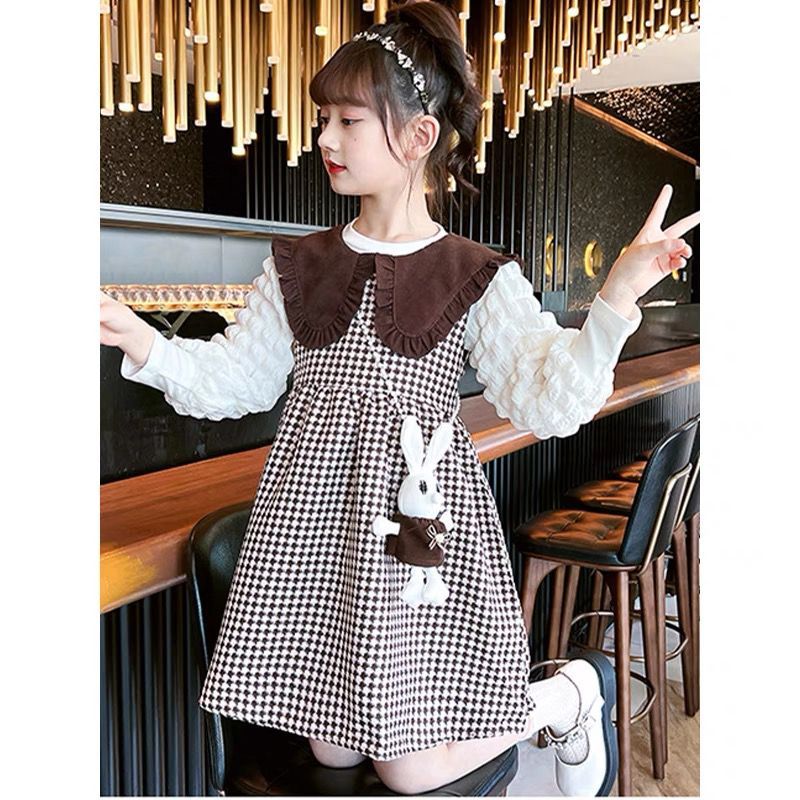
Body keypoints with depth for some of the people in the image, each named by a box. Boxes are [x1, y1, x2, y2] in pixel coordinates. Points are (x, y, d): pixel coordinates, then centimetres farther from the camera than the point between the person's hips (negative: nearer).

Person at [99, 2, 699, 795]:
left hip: (421, 514, -4)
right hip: (313, 518, 5)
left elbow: (547, 403, -13)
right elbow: (232, 380, 9)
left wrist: (616, 300, -25)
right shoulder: (297, 265, 5)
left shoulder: (477, 277, -6)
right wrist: (143, 341, -5)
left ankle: (576, 691, 27)